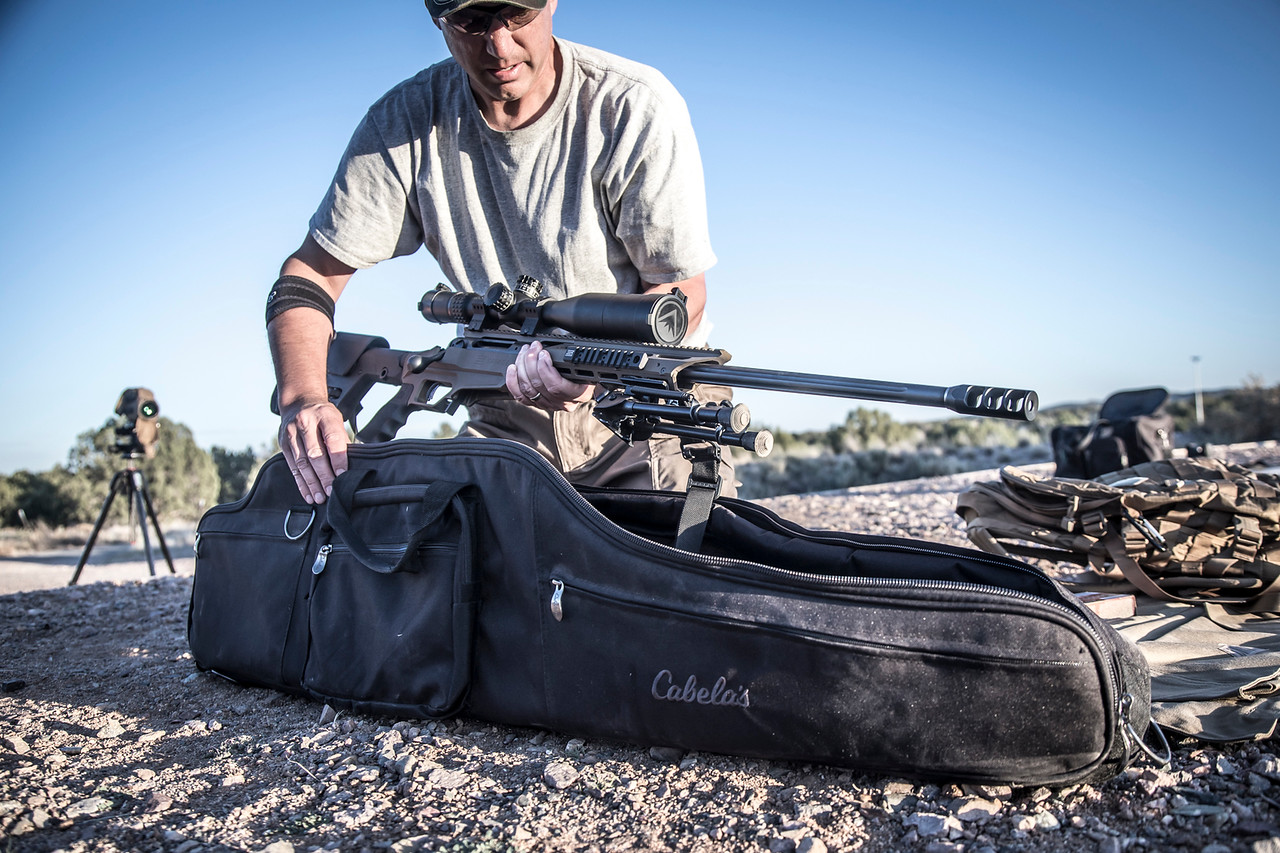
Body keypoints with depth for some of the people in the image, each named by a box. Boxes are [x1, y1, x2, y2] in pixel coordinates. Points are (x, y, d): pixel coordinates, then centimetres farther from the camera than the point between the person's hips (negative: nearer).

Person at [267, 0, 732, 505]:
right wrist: (303, 398, -21)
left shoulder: (636, 108, -15)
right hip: (506, 421, 2)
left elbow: (683, 293, -13)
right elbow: (311, 274, -2)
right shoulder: (404, 122, -6)